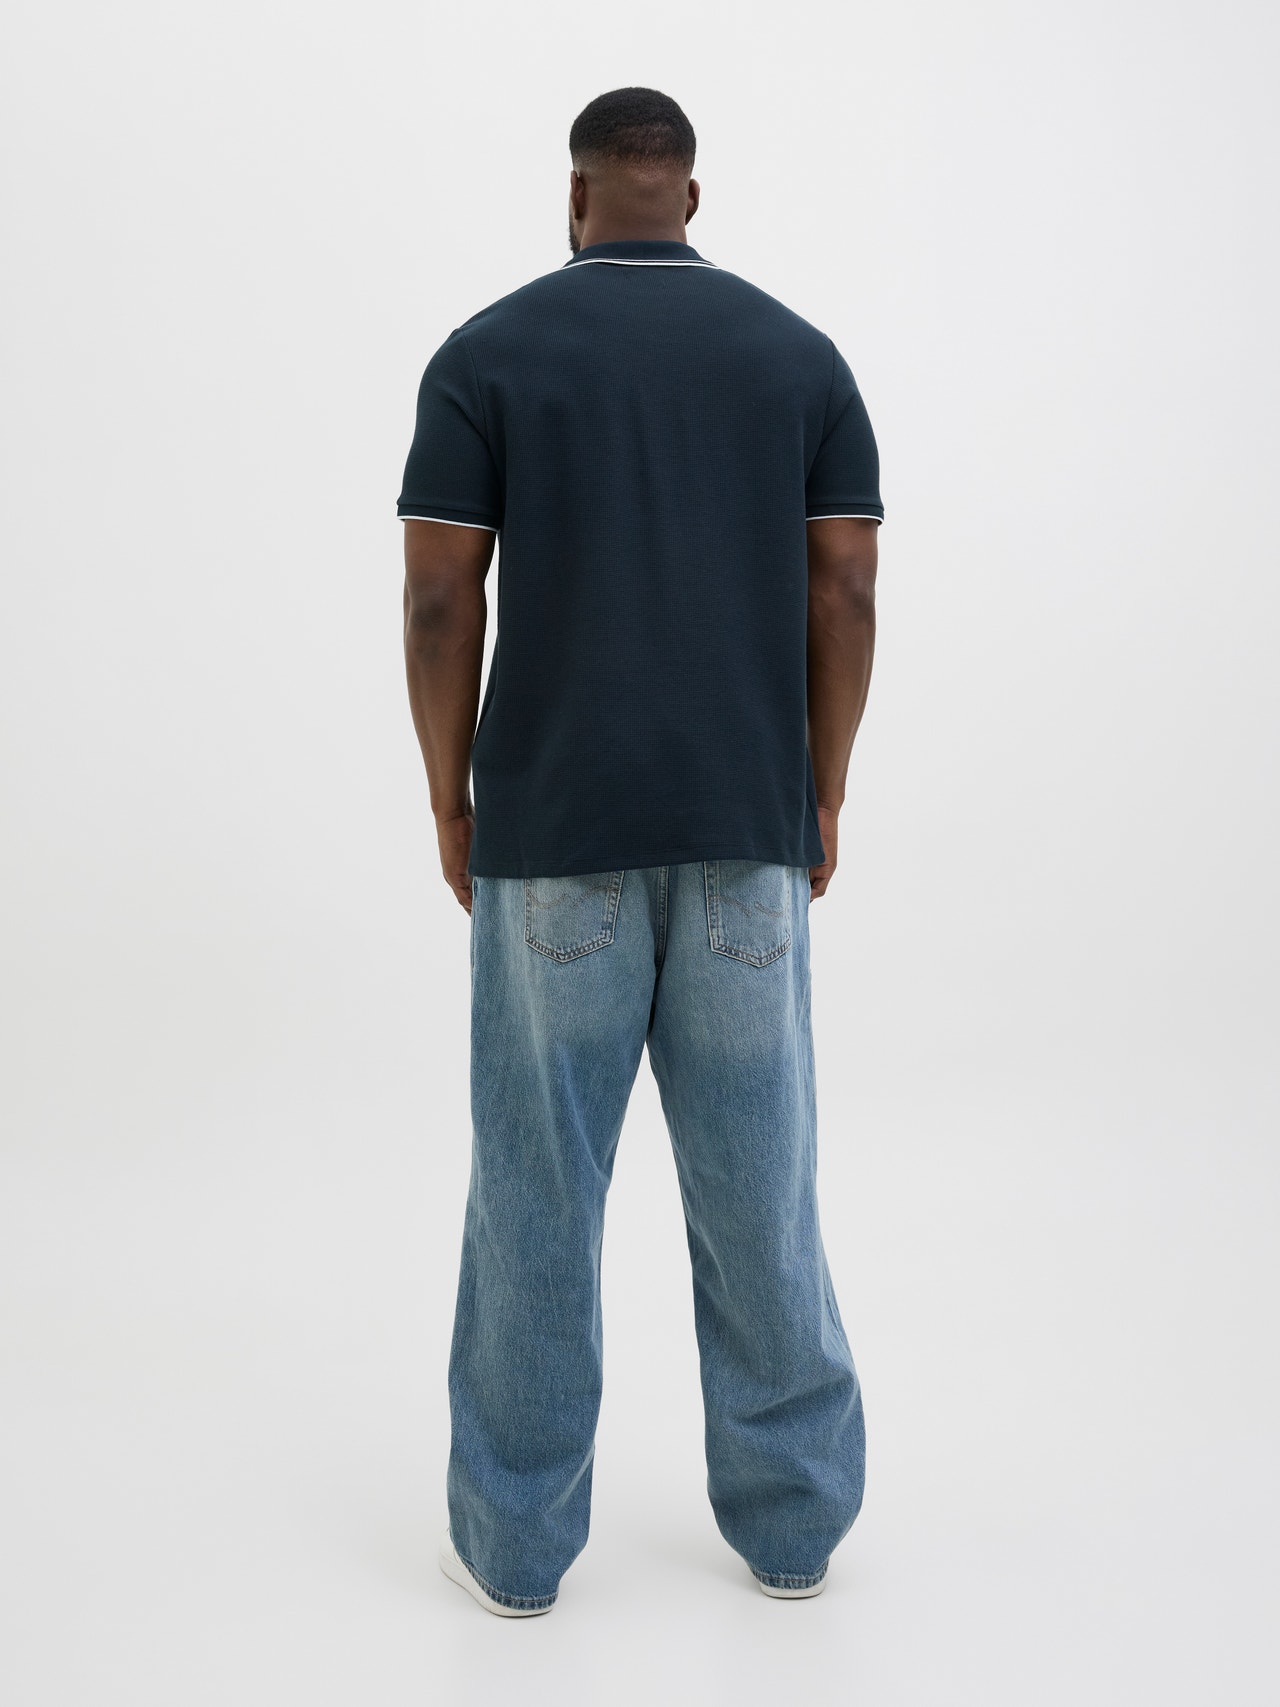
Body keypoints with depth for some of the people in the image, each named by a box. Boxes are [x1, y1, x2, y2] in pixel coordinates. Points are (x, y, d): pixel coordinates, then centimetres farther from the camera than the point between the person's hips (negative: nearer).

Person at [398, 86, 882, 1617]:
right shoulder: (801, 353, 4)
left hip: (552, 832, -2)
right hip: (747, 829, 2)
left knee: (537, 1188, 8)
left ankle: (517, 1536, 18)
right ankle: (791, 1520, 22)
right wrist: (821, 797, 10)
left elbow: (440, 603, -6)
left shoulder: (485, 353, -1)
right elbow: (845, 596, 1)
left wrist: (451, 803, 6)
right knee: (756, 1184, 11)